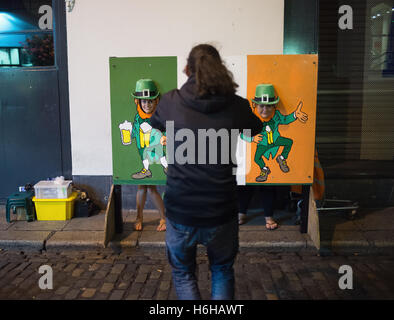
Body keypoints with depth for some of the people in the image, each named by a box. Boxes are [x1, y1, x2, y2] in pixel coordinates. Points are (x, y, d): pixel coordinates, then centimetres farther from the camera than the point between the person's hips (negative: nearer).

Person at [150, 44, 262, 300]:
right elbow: (255, 129, 16)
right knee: (222, 272, 27)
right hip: (221, 212, 1)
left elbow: (155, 124, 16)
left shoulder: (169, 102, -6)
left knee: (183, 273, 26)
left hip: (180, 212, 0)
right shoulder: (237, 106, -6)